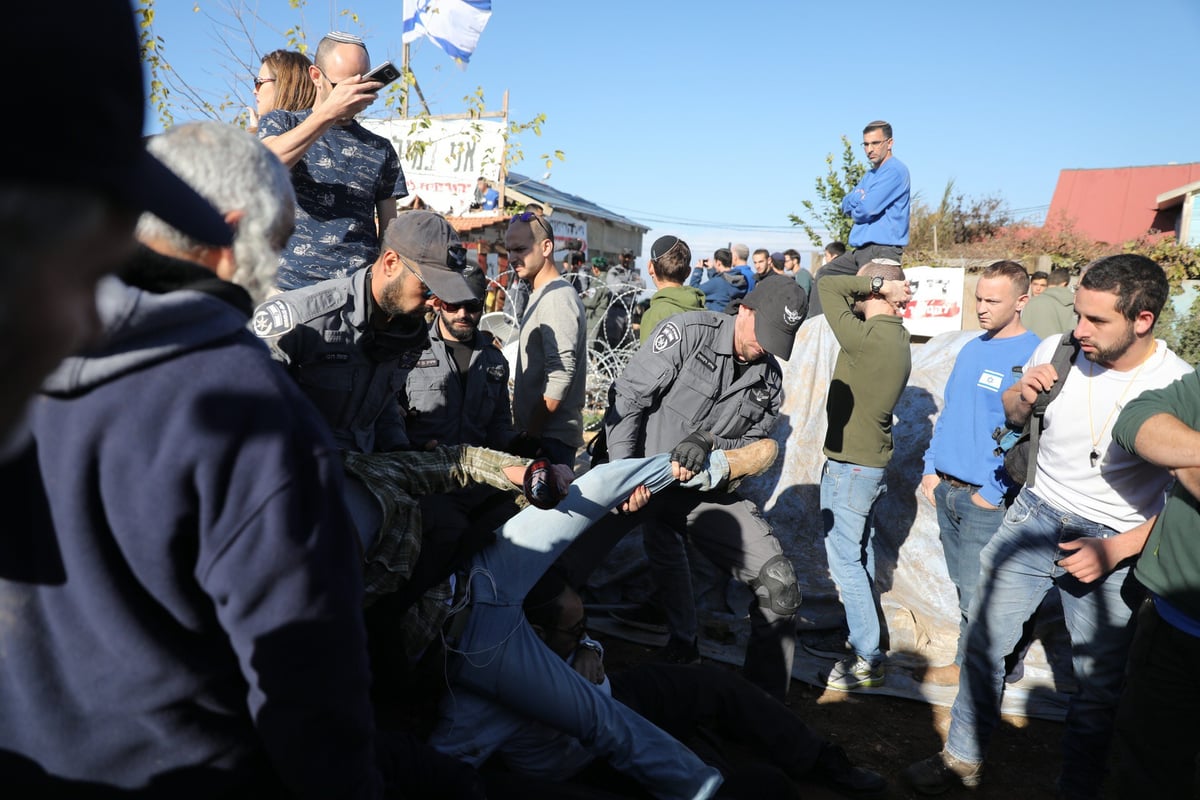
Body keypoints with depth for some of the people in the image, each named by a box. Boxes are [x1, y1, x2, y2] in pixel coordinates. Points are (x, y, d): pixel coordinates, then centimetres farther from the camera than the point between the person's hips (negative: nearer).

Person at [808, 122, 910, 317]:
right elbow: (846, 205, 16)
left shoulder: (895, 171, -11)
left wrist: (854, 206, 3)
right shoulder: (871, 174, 20)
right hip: (862, 249, 10)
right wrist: (859, 198, -5)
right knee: (823, 275, 13)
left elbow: (867, 209, -19)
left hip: (882, 251, -10)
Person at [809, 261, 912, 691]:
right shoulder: (898, 337, 4)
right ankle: (860, 637, 30)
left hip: (849, 464, -9)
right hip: (874, 461, 9)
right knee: (861, 552, 18)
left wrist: (876, 284, -14)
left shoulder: (866, 338, -24)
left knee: (845, 559, -1)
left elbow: (827, 285, -17)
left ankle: (869, 659, 8)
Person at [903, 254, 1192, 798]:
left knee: (1098, 685, 10)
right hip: (1035, 516, 3)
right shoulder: (1055, 352, -8)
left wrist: (1116, 549, -18)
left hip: (1114, 543, -3)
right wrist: (1021, 397, -10)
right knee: (985, 645, 11)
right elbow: (1013, 418, 13)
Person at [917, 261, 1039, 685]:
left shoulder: (1034, 357, -13)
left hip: (986, 499, -7)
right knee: (963, 586, 17)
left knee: (977, 595, 4)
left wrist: (993, 491, -17)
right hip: (945, 490, 7)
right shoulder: (971, 349, 11)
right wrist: (931, 468, 11)